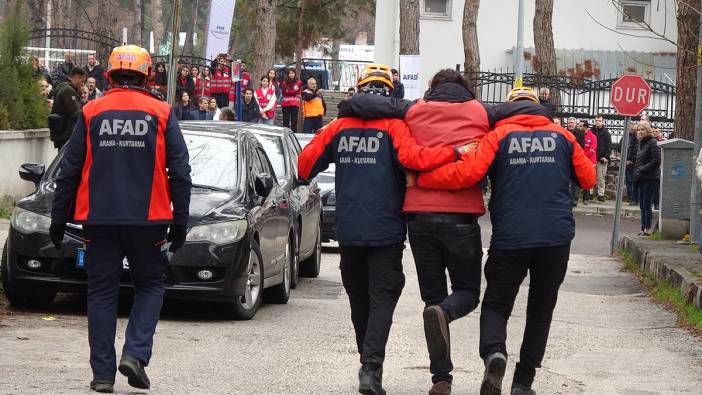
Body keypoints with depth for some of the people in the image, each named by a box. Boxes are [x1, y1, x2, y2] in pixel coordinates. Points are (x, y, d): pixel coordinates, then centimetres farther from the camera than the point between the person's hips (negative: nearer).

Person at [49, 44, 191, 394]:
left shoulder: (91, 114, 2)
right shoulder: (161, 114, 1)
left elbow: (69, 172, 4)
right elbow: (179, 172, 0)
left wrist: (58, 219, 10)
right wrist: (180, 221, 6)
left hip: (99, 220, 1)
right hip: (148, 219, -1)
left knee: (102, 292, 7)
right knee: (149, 286, 14)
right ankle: (135, 353, -5)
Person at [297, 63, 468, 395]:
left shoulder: (339, 128, 4)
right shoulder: (393, 127, -7)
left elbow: (306, 164, 6)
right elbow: (412, 157, -25)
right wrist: (455, 152, -23)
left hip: (348, 230, 4)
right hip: (385, 230, -4)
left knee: (359, 297, 15)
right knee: (382, 298, -2)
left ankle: (368, 364, 23)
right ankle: (371, 368, -17)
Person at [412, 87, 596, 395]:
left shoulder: (500, 136, 1)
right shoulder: (562, 136, 8)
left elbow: (465, 173, -12)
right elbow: (588, 179, 13)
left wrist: (419, 179, -4)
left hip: (510, 239, -1)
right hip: (556, 237, 2)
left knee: (496, 304, 11)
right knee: (541, 308, 15)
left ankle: (493, 352, -20)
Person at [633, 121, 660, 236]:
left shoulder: (652, 143, -10)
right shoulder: (641, 143, 17)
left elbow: (657, 160, -17)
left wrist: (643, 170, -16)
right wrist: (636, 173, 12)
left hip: (650, 179, -9)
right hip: (641, 179, 9)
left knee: (647, 204, -7)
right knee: (642, 205, 10)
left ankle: (648, 229, -3)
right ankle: (644, 228, 14)